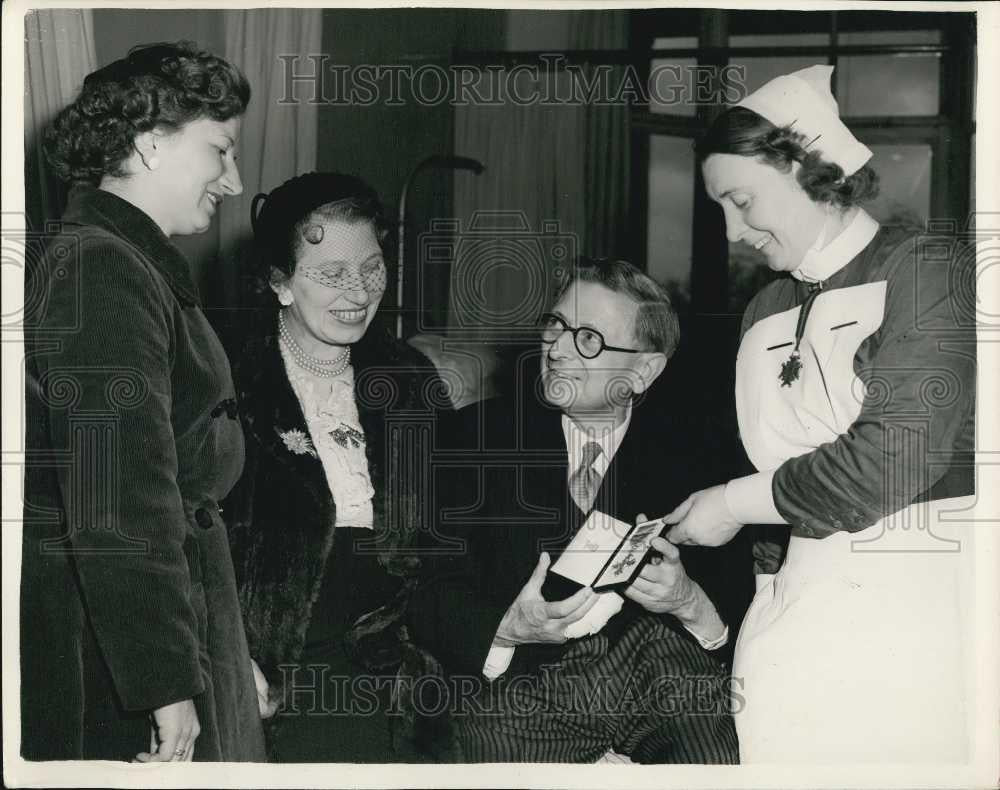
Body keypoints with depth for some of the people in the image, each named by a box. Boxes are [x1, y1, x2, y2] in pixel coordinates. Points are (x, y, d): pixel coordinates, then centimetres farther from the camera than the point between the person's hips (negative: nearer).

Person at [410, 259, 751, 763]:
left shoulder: (683, 451, 10)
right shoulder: (476, 435, 6)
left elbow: (736, 597, 7)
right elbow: (432, 588, 0)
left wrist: (690, 604, -15)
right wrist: (504, 630, -19)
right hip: (520, 680, 0)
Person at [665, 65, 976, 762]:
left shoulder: (921, 271, -4)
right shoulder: (766, 313, 15)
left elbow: (893, 457, -15)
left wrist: (733, 504, -7)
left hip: (919, 597, -5)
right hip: (801, 598, 5)